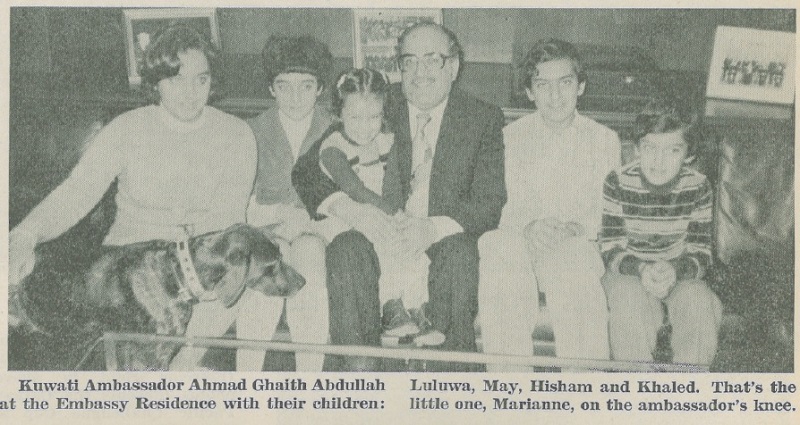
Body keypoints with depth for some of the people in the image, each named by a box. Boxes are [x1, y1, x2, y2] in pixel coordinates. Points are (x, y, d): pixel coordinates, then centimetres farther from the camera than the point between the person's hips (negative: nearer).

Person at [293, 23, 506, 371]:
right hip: (380, 236, 1)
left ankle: (447, 372, -24)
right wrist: (351, 209, -22)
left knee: (461, 251, -33)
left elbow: (490, 203, -5)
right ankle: (361, 368, -25)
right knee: (346, 247, -30)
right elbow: (306, 169, -1)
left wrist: (434, 228, -25)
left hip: (446, 243, -1)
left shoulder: (483, 119, 5)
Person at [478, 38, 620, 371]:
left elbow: (607, 211, 6)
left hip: (577, 245, 0)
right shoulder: (511, 137, 16)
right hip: (517, 241, 1)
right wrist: (528, 227, -18)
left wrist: (575, 228, -16)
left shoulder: (603, 140, 14)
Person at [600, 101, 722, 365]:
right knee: (632, 298, -33)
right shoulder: (618, 183, -15)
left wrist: (673, 272, -31)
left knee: (699, 302, -28)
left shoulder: (698, 188, -9)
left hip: (679, 275, 2)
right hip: (627, 274, -2)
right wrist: (642, 270, -33)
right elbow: (611, 250, -12)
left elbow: (700, 254, -8)